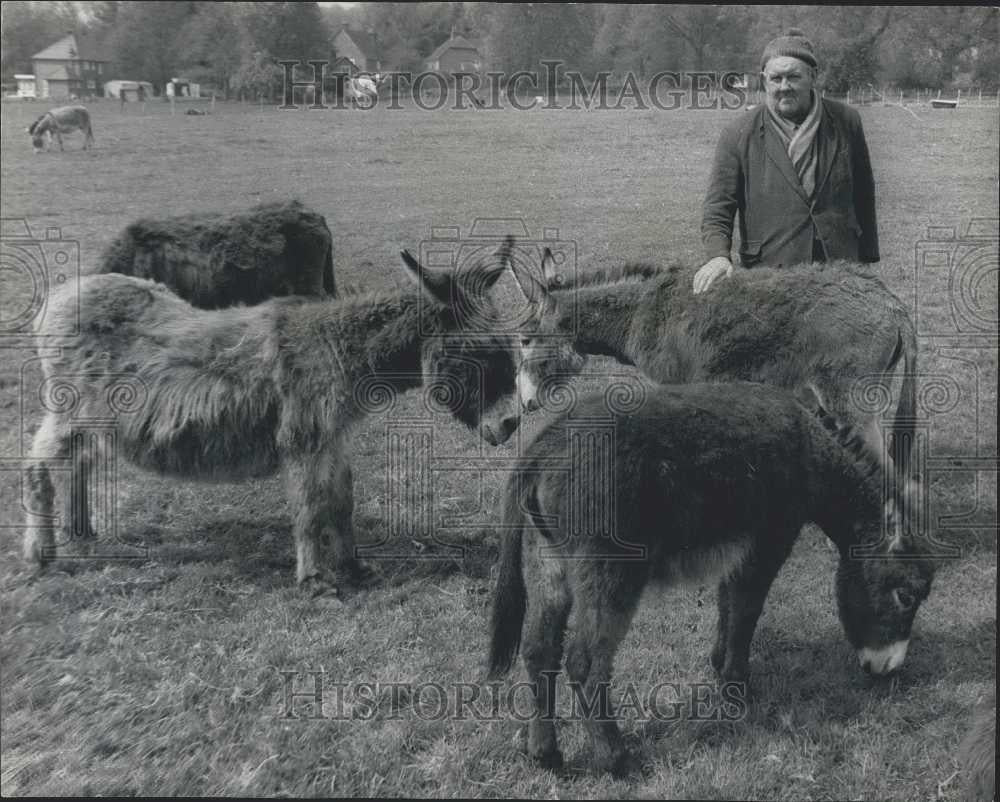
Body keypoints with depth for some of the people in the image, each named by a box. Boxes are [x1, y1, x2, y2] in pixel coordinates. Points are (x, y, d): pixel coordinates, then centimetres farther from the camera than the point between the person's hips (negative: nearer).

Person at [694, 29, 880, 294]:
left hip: (842, 268, 2)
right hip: (770, 273, -2)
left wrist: (869, 266, 15)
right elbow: (717, 208, -3)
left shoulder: (846, 122, 5)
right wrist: (718, 255, -22)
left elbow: (863, 198, 13)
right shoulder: (738, 135, -2)